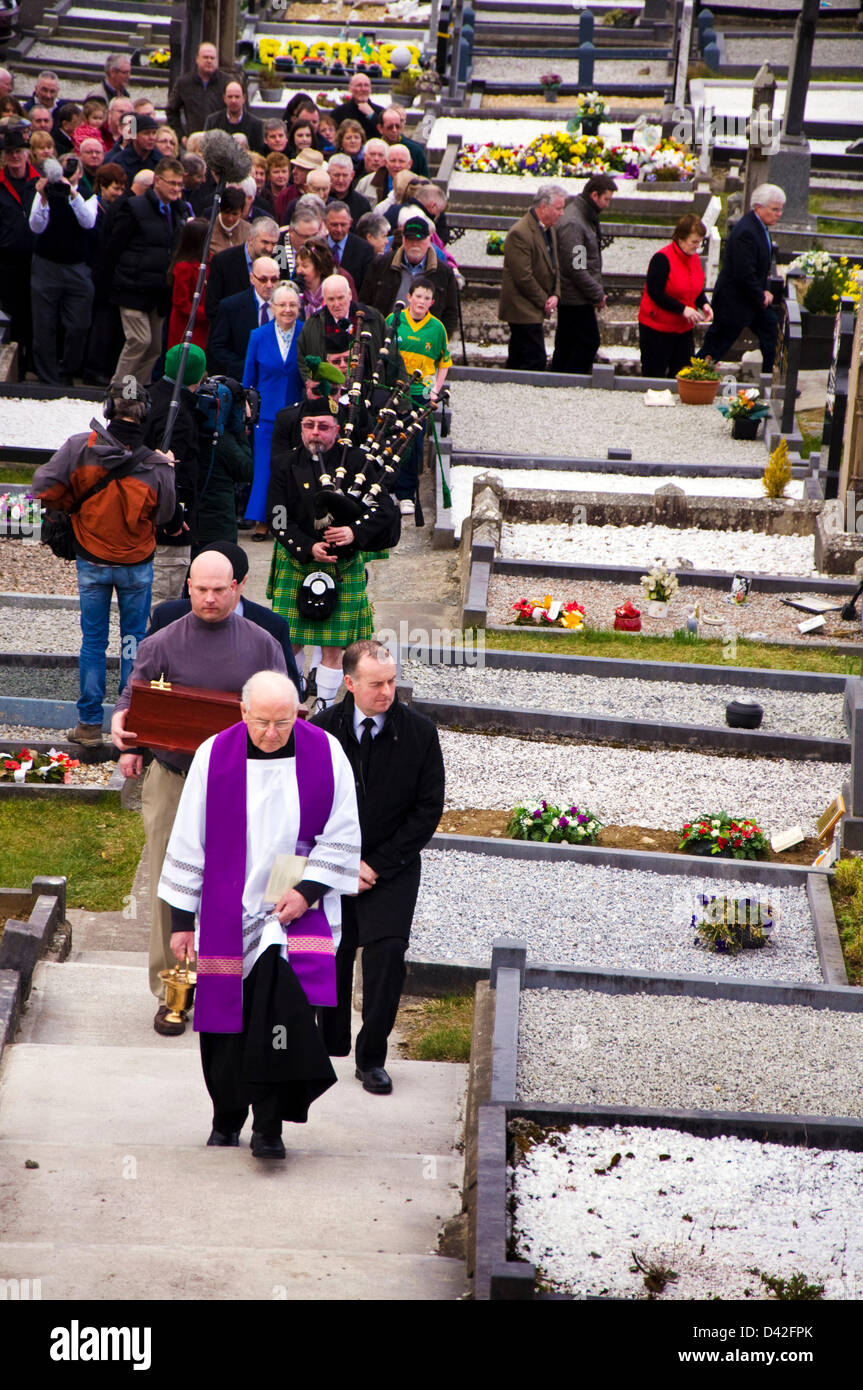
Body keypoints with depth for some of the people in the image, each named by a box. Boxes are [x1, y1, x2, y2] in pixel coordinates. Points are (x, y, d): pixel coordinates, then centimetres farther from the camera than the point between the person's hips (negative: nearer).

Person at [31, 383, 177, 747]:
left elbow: (45, 488, -16)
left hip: (91, 562, 0)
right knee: (133, 639, 13)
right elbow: (164, 514, -2)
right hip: (137, 564, 0)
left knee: (93, 640, 10)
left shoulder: (80, 447, -18)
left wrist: (71, 506, 3)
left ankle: (89, 724, 13)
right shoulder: (156, 465, -17)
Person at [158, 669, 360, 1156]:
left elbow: (343, 836, 1)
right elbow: (189, 841, 1)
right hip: (228, 914, 1)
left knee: (286, 1007, -15)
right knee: (229, 1016, 6)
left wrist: (307, 889, -12)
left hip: (298, 911, -1)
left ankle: (269, 1126, -7)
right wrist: (182, 919, 1)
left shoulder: (325, 754, -5)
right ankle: (227, 1121, 25)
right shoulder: (214, 757, -5)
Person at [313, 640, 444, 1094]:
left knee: (386, 954, -15)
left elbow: (428, 809, -4)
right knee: (330, 960, 3)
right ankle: (330, 1051, 22)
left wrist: (377, 864, -9)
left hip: (392, 869, -1)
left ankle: (371, 1058, -2)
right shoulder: (319, 731, -4)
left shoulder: (419, 732, -6)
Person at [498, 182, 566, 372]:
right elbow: (523, 277, -20)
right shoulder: (520, 233, -19)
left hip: (537, 308, 9)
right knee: (536, 362, -12)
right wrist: (544, 302, -12)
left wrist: (555, 295, 1)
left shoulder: (550, 230, 11)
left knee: (517, 362, 14)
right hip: (524, 310, -9)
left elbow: (554, 266, 18)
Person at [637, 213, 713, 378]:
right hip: (657, 328, -7)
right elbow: (654, 292, -21)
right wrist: (682, 309, -24)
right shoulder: (662, 259, -17)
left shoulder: (694, 258, 7)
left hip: (683, 328, 7)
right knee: (654, 377, 0)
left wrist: (704, 304, -3)